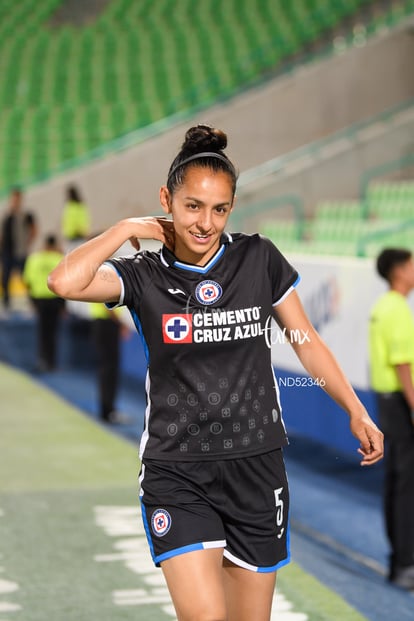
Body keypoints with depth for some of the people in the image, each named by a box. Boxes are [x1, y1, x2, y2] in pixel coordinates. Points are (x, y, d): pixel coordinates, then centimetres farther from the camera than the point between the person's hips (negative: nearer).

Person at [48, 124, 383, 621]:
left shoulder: (260, 259, 1)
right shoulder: (144, 276, -3)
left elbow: (307, 341, 10)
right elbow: (64, 282, -20)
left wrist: (357, 412, 6)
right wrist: (127, 228, -9)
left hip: (256, 467, 2)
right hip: (175, 472, -2)